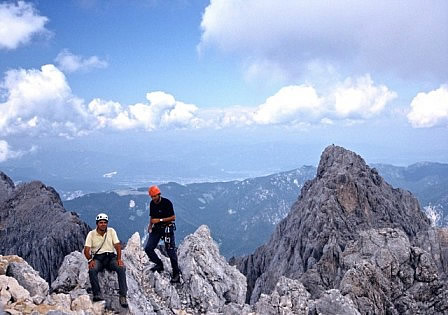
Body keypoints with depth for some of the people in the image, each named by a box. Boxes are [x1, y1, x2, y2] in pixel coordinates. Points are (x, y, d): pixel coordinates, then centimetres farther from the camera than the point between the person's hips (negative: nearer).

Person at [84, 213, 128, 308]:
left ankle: (123, 296, -27)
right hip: (98, 258, 0)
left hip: (111, 257, 1)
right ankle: (97, 294, -29)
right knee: (92, 270, -34)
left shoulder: (111, 231, 4)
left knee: (121, 268, -28)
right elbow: (86, 250, -4)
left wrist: (119, 259, -16)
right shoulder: (91, 234, 1)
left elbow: (117, 246, -1)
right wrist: (90, 260, -23)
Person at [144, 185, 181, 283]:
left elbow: (173, 217, -14)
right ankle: (159, 264, 15)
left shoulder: (167, 203, -14)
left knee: (171, 251, -3)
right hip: (156, 228, 6)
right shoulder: (152, 204, 4)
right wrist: (150, 225, -1)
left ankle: (176, 273, 6)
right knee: (148, 248, -5)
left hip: (167, 228, -6)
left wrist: (160, 220, -19)